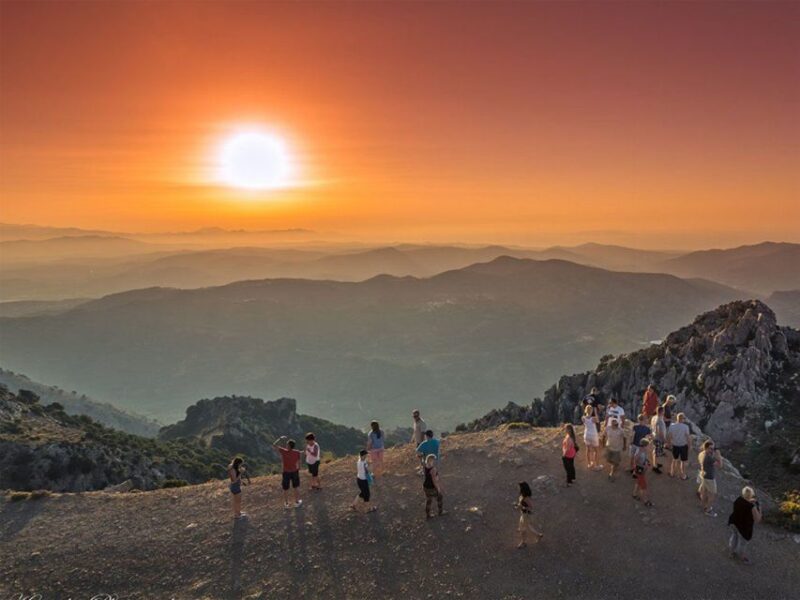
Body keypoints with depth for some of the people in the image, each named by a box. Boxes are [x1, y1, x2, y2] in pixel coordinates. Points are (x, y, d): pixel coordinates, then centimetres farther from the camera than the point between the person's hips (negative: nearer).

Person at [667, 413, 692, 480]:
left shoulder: (672, 426, -12)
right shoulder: (686, 427, -21)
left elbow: (668, 436, -5)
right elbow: (688, 437, -18)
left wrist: (669, 443, 12)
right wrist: (689, 445, -1)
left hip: (675, 446, 3)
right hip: (683, 446, -3)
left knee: (674, 459, 24)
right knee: (683, 461, 14)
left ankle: (672, 473, 35)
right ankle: (683, 476, 27)